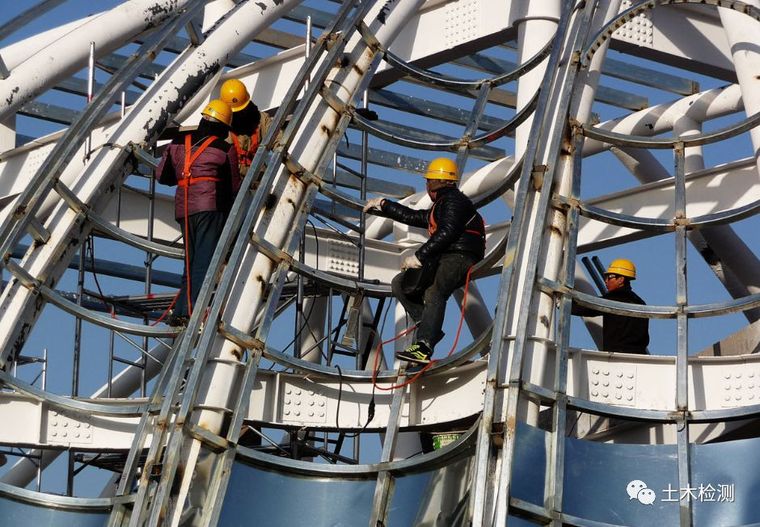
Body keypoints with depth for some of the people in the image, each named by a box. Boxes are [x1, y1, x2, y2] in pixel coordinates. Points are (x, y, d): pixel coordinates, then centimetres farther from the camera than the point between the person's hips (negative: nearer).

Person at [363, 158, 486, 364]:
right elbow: (413, 217, 39)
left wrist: (419, 256, -19)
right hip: (444, 260, 11)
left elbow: (446, 232, -17)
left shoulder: (454, 200, -2)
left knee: (433, 294, -33)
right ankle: (429, 328, -7)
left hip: (460, 258, -11)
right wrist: (382, 205, 43)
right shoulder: (441, 205, 31)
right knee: (400, 284, 8)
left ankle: (423, 348, -50)